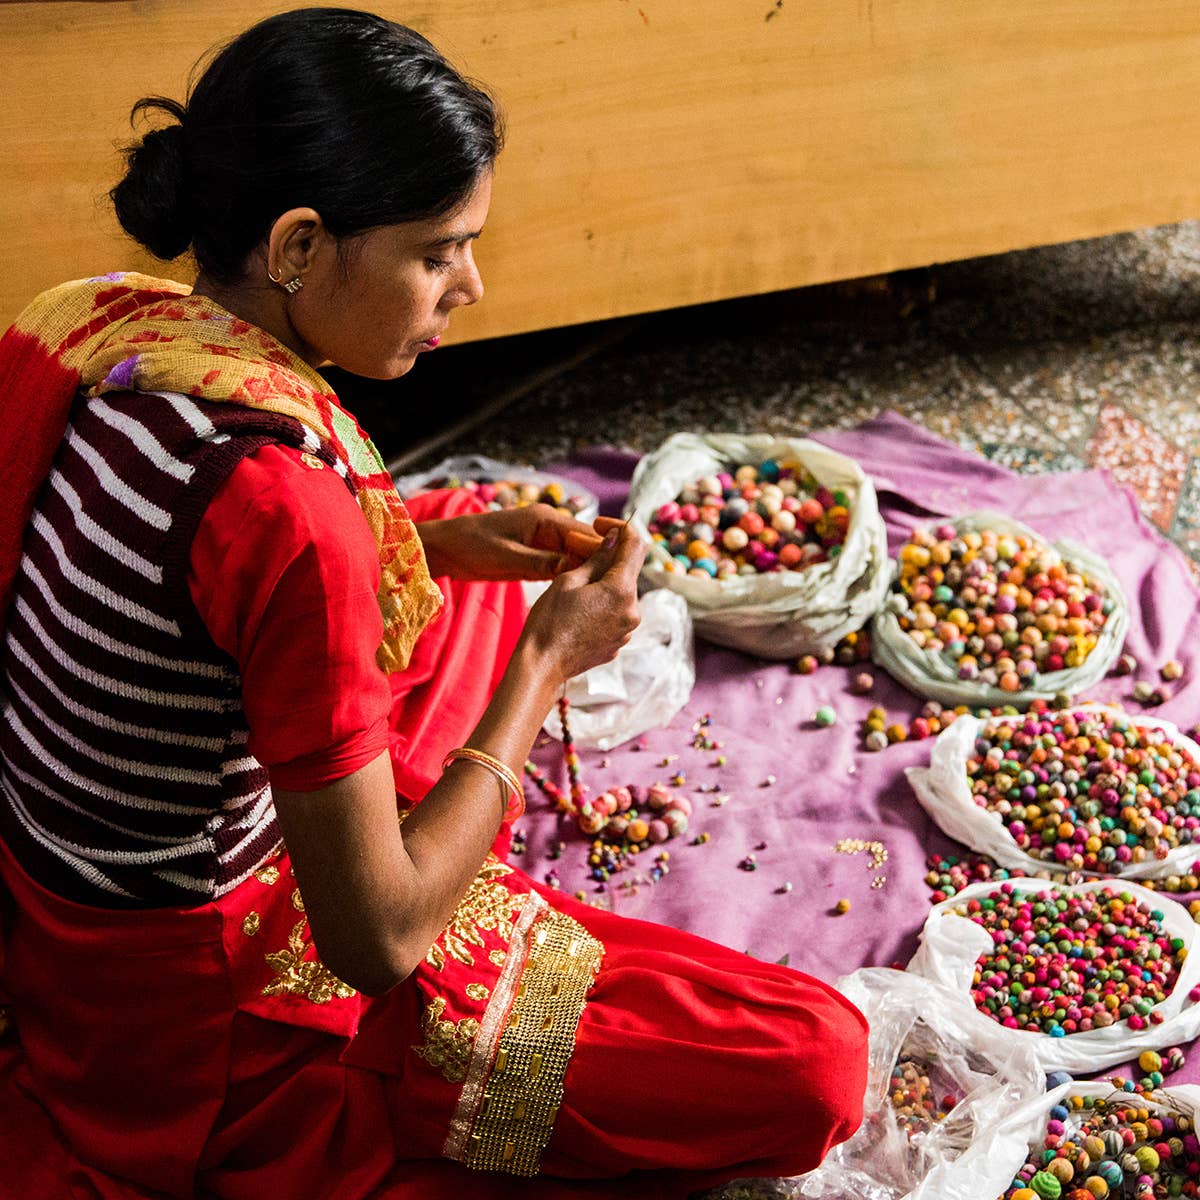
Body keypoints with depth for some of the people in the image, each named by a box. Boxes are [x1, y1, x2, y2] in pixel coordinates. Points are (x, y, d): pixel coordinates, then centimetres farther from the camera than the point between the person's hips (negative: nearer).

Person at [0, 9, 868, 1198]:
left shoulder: (101, 321, -9)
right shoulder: (278, 496, -35)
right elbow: (376, 942, -26)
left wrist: (431, 543, -2)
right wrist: (547, 661, -16)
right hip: (196, 1031, -8)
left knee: (487, 581, 22)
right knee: (813, 1066, -9)